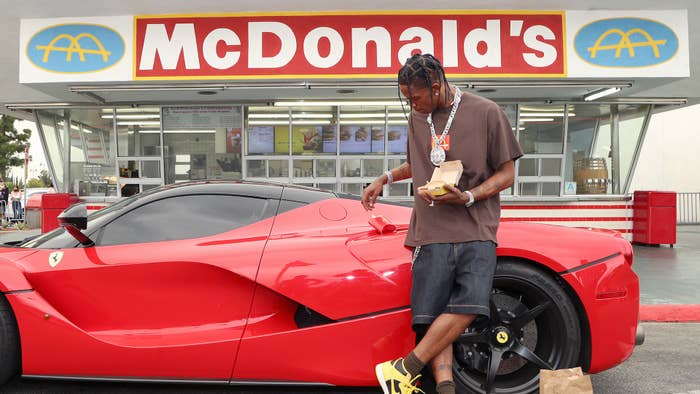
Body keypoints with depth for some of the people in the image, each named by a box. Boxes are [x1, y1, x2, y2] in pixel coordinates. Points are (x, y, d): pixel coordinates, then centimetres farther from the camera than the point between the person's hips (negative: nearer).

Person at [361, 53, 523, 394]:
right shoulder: (417, 118, 17)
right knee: (430, 317, -10)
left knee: (470, 303, -22)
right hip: (431, 233, 4)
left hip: (476, 231, -3)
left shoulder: (486, 112, 1)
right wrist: (386, 177, 19)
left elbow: (507, 173, 3)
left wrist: (467, 197, -12)